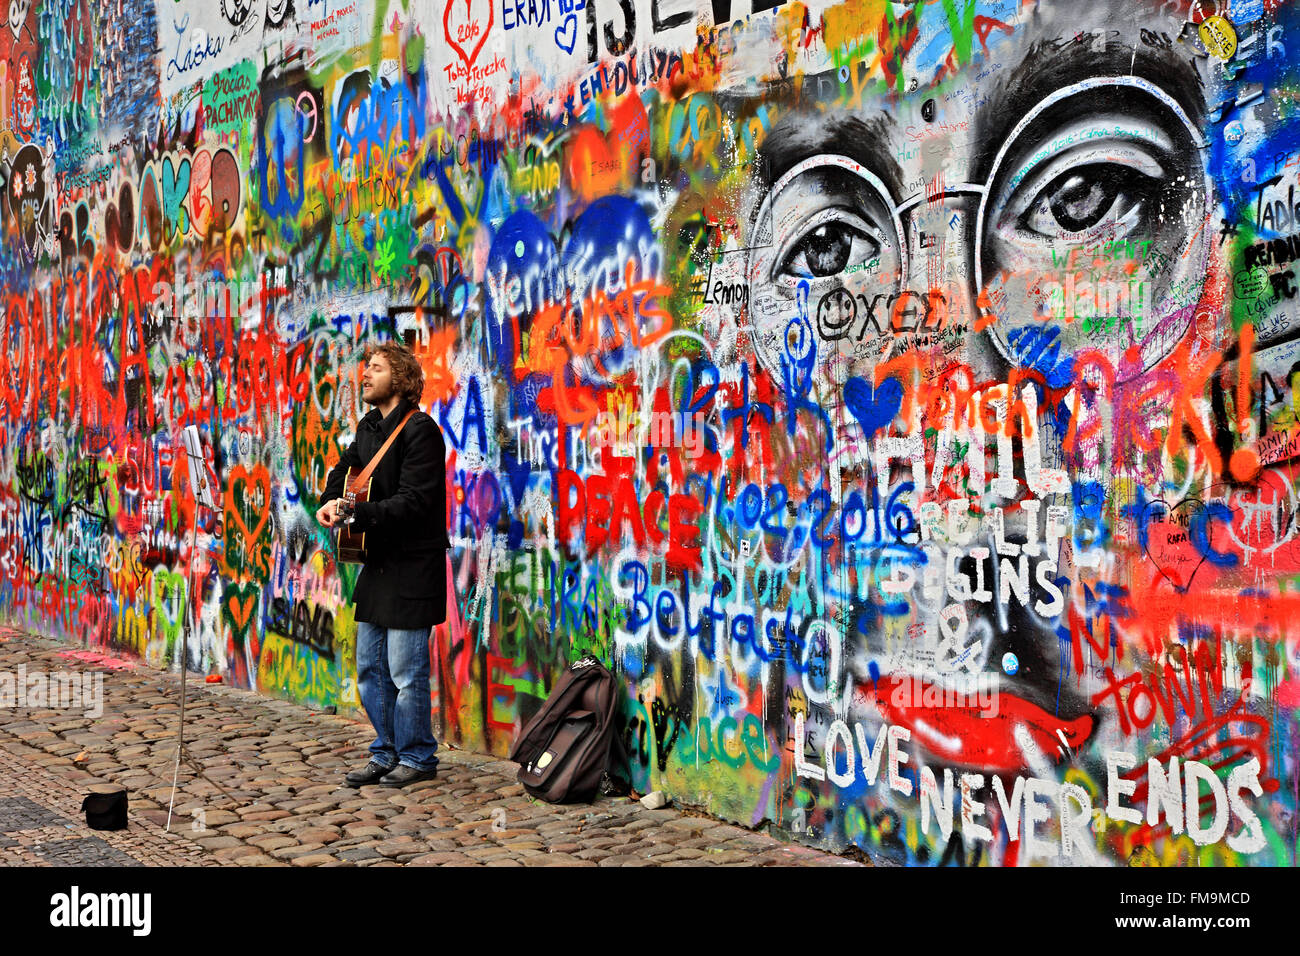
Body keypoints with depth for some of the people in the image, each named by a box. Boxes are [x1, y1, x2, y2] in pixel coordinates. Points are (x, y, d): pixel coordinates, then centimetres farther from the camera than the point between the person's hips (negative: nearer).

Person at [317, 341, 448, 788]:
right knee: (370, 668, 13)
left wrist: (354, 514, -24)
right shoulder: (370, 426, 12)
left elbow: (413, 502, -21)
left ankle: (417, 758, 12)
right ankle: (385, 755, 25)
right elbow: (346, 468, 26)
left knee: (406, 672, -3)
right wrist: (331, 502, 5)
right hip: (378, 562, 9)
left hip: (413, 567, -9)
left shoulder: (419, 429, -15)